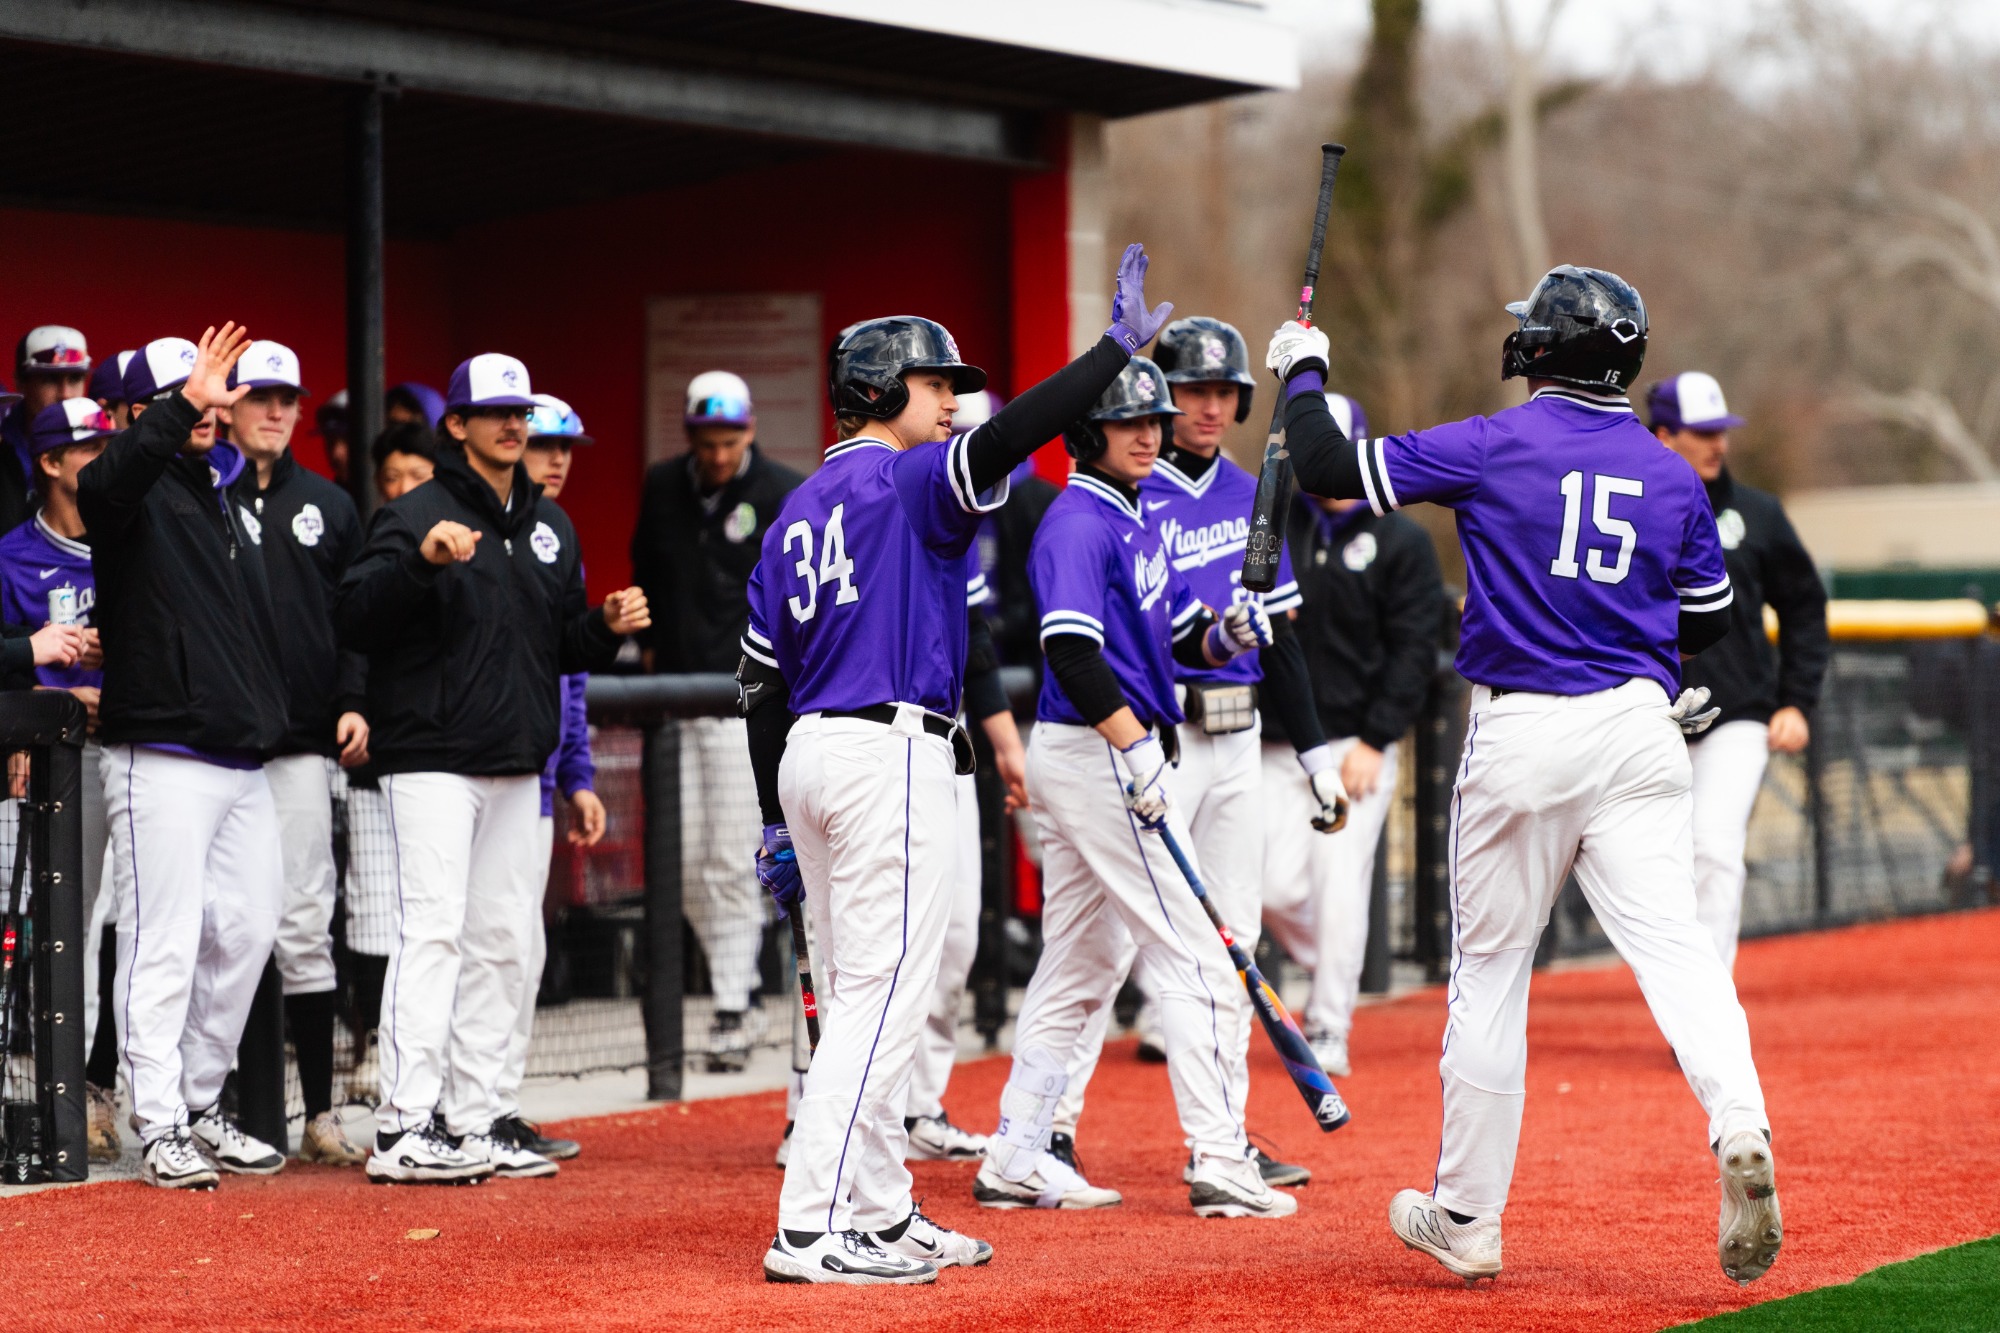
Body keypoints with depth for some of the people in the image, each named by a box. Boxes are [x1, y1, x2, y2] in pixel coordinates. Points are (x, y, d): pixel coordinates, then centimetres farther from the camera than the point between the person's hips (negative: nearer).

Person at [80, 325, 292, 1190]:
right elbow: (106, 480, -30)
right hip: (163, 755, -8)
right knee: (164, 942, -7)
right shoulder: (138, 491, -4)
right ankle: (160, 1129, -3)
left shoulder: (221, 494, 19)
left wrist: (269, 717, 18)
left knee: (245, 931, 10)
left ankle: (201, 1108, 22)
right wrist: (184, 406, -39)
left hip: (244, 761, 8)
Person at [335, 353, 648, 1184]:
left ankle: (469, 1124, 14)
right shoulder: (417, 516, -5)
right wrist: (420, 561, -32)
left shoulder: (550, 526, 17)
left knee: (502, 945, 8)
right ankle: (403, 1130, -15)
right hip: (431, 760, -7)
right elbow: (353, 620, -17)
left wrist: (606, 627, 3)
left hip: (517, 767, 8)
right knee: (433, 932, -14)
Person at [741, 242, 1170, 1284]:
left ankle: (881, 1216, 21)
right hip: (891, 755, -9)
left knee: (862, 1001, 15)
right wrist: (1117, 345, -18)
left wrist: (778, 824, 19)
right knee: (882, 998, -9)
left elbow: (760, 678, 17)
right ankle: (810, 1230, -13)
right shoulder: (908, 480, -6)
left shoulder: (799, 510, 17)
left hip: (808, 758, 9)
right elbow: (1005, 438, -24)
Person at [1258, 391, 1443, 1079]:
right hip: (1277, 744, 2)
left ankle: (1329, 1032, 1)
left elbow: (1414, 650, -3)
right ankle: (1334, 976, 26)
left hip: (1358, 745, -2)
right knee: (1278, 886, -3)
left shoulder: (1401, 542, 2)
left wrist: (1374, 741, -11)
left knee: (1340, 887, -7)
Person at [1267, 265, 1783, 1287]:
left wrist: (1301, 372, 15)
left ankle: (1466, 1218, 16)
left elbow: (1329, 468, -2)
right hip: (1640, 735, 2)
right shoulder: (1673, 476, 8)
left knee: (1490, 970, 8)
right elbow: (1709, 622, 18)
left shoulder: (1492, 447, -4)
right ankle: (1740, 1127, -33)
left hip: (1520, 736, -2)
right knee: (1672, 943, -6)